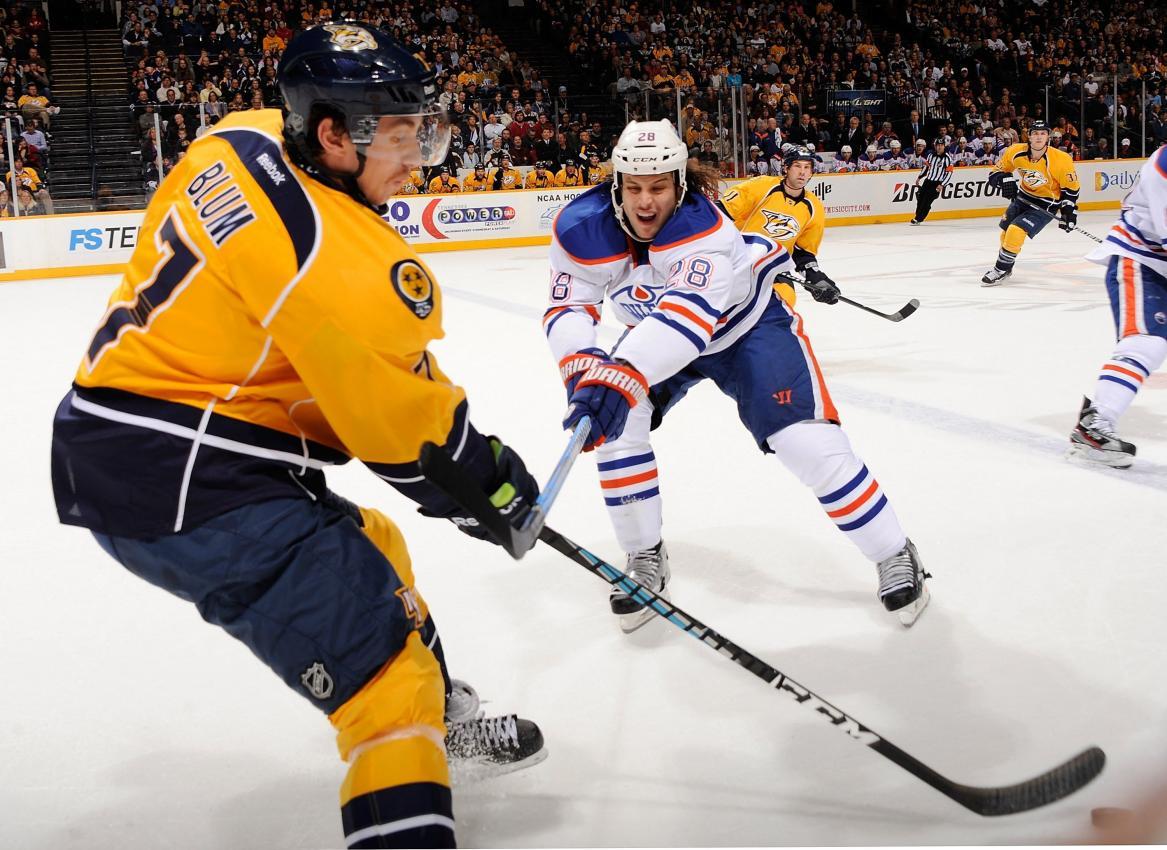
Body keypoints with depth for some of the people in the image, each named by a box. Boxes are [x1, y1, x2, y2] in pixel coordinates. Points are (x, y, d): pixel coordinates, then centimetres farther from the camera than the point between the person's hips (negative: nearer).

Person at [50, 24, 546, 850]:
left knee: (363, 547, 27)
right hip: (192, 487, -10)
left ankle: (438, 714, 50)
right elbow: (407, 425, -15)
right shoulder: (349, 262, -23)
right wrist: (492, 480, 3)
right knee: (379, 653, -8)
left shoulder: (245, 139, 3)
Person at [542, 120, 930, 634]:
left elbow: (692, 312, -52)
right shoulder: (582, 228, -23)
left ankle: (894, 555, 4)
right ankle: (645, 558, 6)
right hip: (659, 332, 5)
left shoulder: (702, 224, -38)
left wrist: (624, 375, -66)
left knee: (804, 439, -15)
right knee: (613, 425, -14)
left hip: (747, 322, -5)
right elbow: (567, 307, -20)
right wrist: (581, 364, -43)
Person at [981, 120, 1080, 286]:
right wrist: (1005, 180, -22)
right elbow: (997, 171, -2)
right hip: (1022, 197, 6)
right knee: (1006, 230, 16)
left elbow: (1071, 188, -12)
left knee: (1016, 231, -20)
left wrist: (1069, 212, -12)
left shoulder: (1061, 160, -26)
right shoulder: (1016, 152, -17)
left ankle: (1001, 271, -3)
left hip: (1046, 205, -5)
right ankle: (1005, 267, 41)